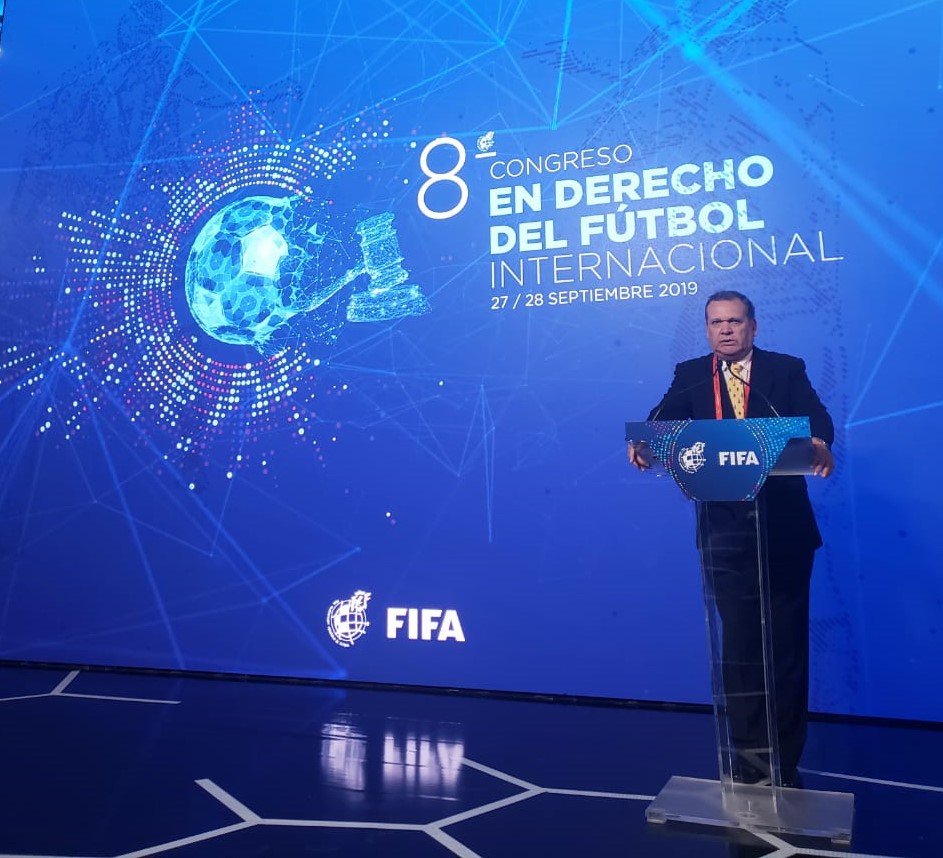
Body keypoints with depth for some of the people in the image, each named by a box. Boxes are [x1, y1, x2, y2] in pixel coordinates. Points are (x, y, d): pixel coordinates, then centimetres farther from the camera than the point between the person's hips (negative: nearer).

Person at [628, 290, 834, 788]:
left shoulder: (787, 370, 5)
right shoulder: (690, 375, 8)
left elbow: (816, 419, -9)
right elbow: (664, 419, -7)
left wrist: (820, 444, -33)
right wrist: (644, 444, -30)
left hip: (784, 525, 0)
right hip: (724, 528, 0)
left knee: (787, 642, 8)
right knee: (739, 642, 7)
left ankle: (784, 761, 24)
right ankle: (749, 757, 22)